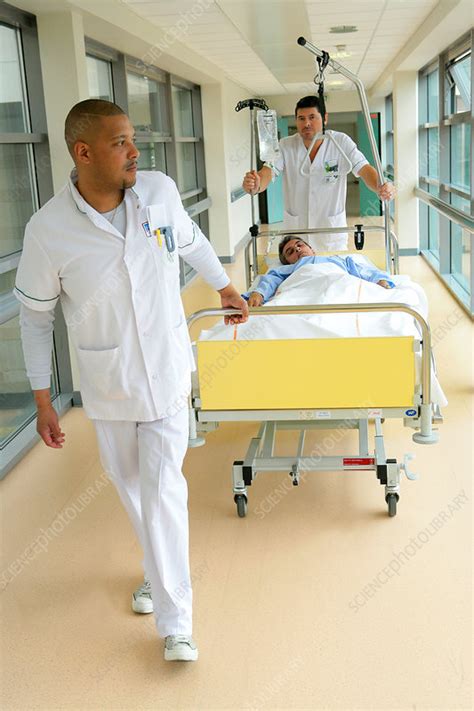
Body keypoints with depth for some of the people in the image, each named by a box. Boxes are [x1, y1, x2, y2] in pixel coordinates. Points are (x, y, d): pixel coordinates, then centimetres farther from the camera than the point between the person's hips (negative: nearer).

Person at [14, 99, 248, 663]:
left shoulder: (160, 191, -13)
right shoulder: (48, 230, -19)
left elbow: (191, 240, 10)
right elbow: (35, 317, -6)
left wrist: (226, 288, 23)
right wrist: (42, 401, -5)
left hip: (167, 373, 0)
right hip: (107, 384, 0)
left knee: (162, 488, -3)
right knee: (128, 482, 17)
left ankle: (174, 620, 11)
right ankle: (161, 567, 45)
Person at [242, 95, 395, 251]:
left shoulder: (341, 142, -9)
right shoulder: (285, 146, -6)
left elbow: (363, 169, -16)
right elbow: (268, 172, -18)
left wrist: (380, 188, -38)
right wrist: (255, 186, -43)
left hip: (332, 229, -1)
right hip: (295, 228, 1)